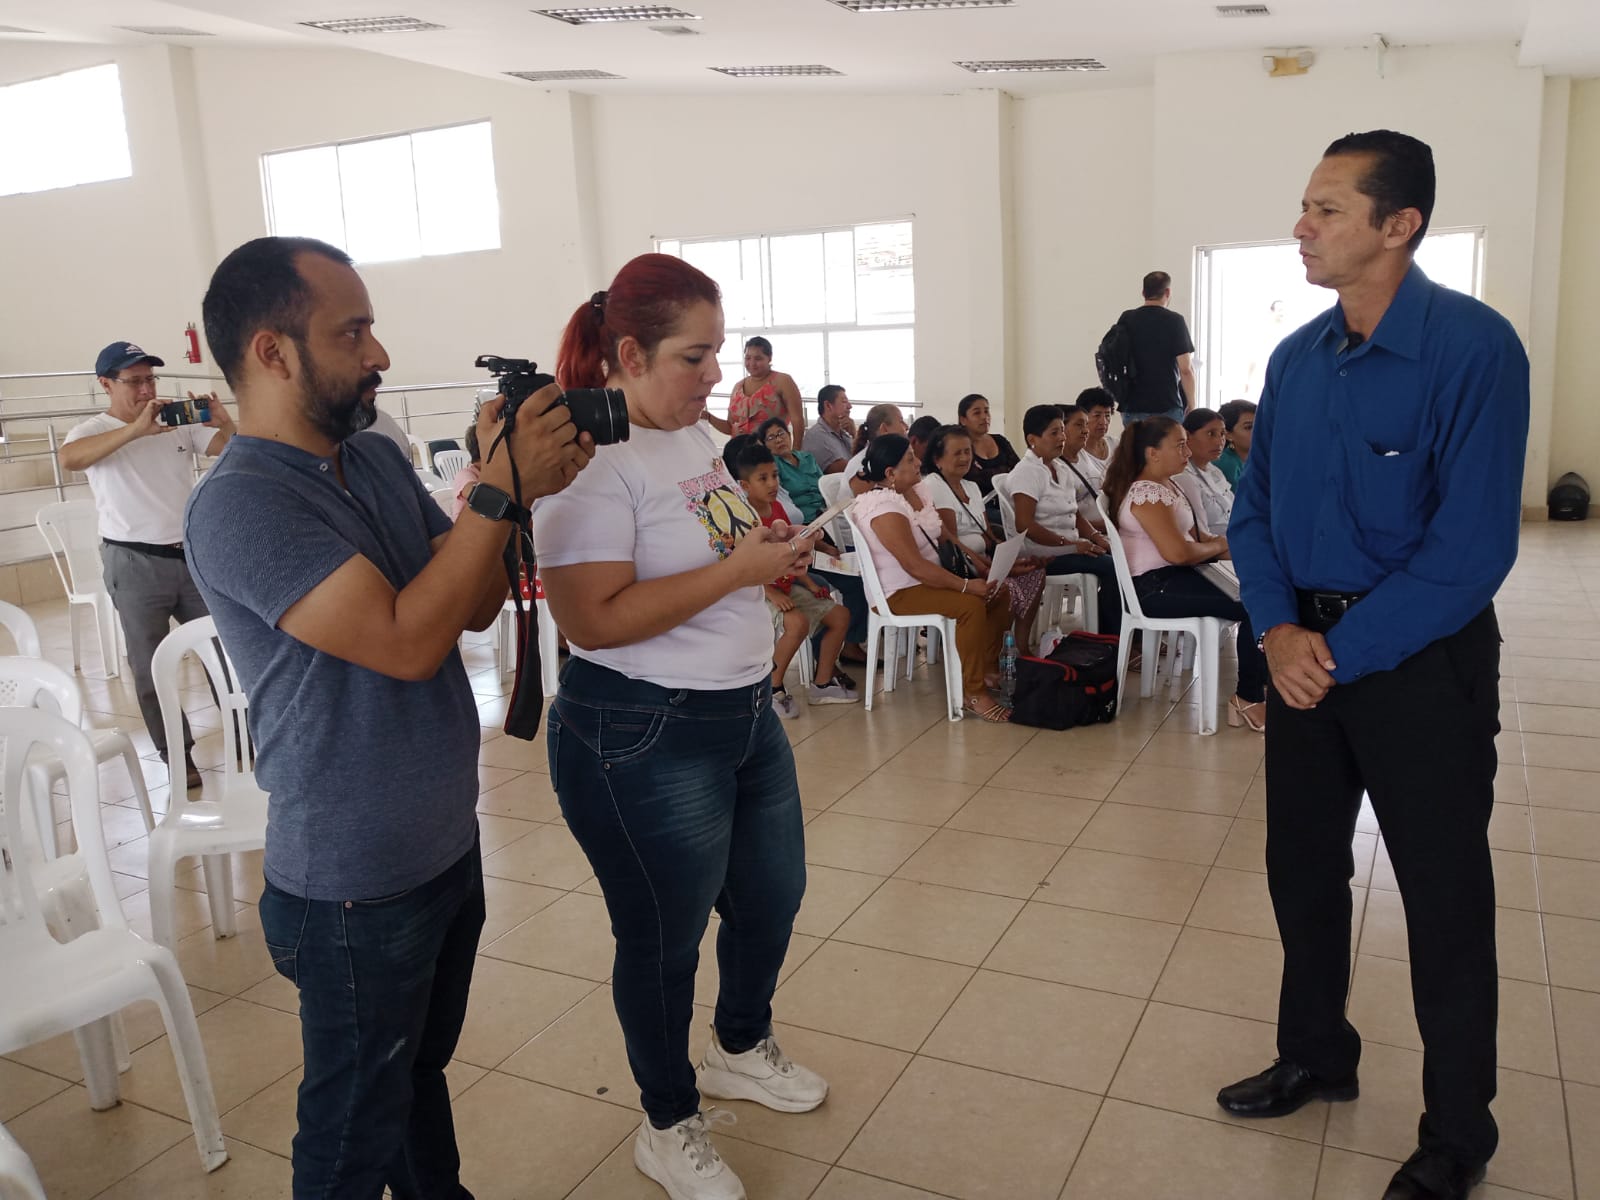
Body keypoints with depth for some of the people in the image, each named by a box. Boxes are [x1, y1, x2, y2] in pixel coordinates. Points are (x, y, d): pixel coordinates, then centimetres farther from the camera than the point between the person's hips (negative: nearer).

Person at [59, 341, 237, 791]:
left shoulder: (179, 424, 5)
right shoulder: (94, 430, -6)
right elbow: (68, 458, -27)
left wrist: (224, 423, -17)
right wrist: (137, 429, -34)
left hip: (193, 555, 3)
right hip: (135, 565, -3)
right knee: (151, 666, 5)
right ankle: (177, 755, 17)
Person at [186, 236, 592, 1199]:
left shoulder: (378, 458, 3)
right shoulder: (241, 505, -22)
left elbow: (475, 607, 4)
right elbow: (405, 640, -30)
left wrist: (512, 484, -11)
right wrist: (501, 489, -24)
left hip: (448, 847, 8)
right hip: (358, 893, -8)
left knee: (423, 1069, 28)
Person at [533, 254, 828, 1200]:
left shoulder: (695, 432, 7)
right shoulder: (589, 457, -20)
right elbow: (595, 619, -28)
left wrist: (775, 552, 1)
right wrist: (739, 568, -26)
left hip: (746, 714, 9)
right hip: (641, 739, -9)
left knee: (773, 894, 23)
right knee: (664, 939, 10)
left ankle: (743, 1050, 51)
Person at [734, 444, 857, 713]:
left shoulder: (777, 508, 9)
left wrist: (809, 584, 8)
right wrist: (771, 594, -27)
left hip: (788, 588, 9)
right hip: (759, 593, -9)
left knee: (840, 615, 3)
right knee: (798, 623, -34)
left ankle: (821, 684, 12)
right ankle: (772, 689, -15)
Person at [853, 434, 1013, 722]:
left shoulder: (918, 490, 6)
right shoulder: (883, 506, -24)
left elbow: (945, 536, 12)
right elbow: (914, 566, -29)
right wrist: (966, 585, -28)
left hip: (931, 577, 10)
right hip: (899, 593, -10)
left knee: (1000, 591, 5)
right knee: (971, 606, -29)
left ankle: (989, 667, 19)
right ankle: (974, 693, -20)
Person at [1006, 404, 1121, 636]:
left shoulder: (1061, 468, 17)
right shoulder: (1027, 472, -10)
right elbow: (1025, 525, -19)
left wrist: (1096, 537, 0)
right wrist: (1069, 544, -22)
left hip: (1070, 546, 9)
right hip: (1044, 553, -8)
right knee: (1111, 567, -23)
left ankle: (1110, 635, -8)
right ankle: (1111, 637, -11)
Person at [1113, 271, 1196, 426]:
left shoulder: (1125, 319, 5)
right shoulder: (1174, 321, -7)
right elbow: (1185, 369, -10)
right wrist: (1191, 404, 1)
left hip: (1131, 406, 4)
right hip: (1167, 407, -4)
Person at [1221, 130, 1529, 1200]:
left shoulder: (1473, 347, -16)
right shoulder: (1297, 358, 3)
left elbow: (1472, 546, -20)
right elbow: (1255, 508, 7)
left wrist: (1344, 654, -18)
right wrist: (1281, 628, -9)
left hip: (1422, 659, -6)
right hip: (1307, 650, 6)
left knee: (1444, 900, 8)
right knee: (1302, 869, 17)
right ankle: (1317, 1056, 40)